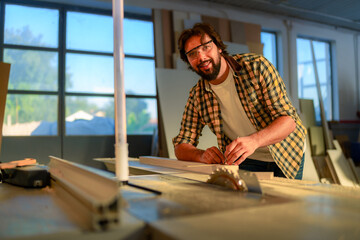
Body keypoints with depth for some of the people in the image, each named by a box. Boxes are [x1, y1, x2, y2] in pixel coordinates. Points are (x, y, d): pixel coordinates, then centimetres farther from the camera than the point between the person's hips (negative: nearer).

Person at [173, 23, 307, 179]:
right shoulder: (197, 95, -7)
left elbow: (288, 120, -22)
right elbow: (181, 147, -5)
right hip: (245, 161, 2)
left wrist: (253, 140, -41)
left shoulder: (256, 66, -17)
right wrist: (202, 155, -28)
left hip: (286, 157, -1)